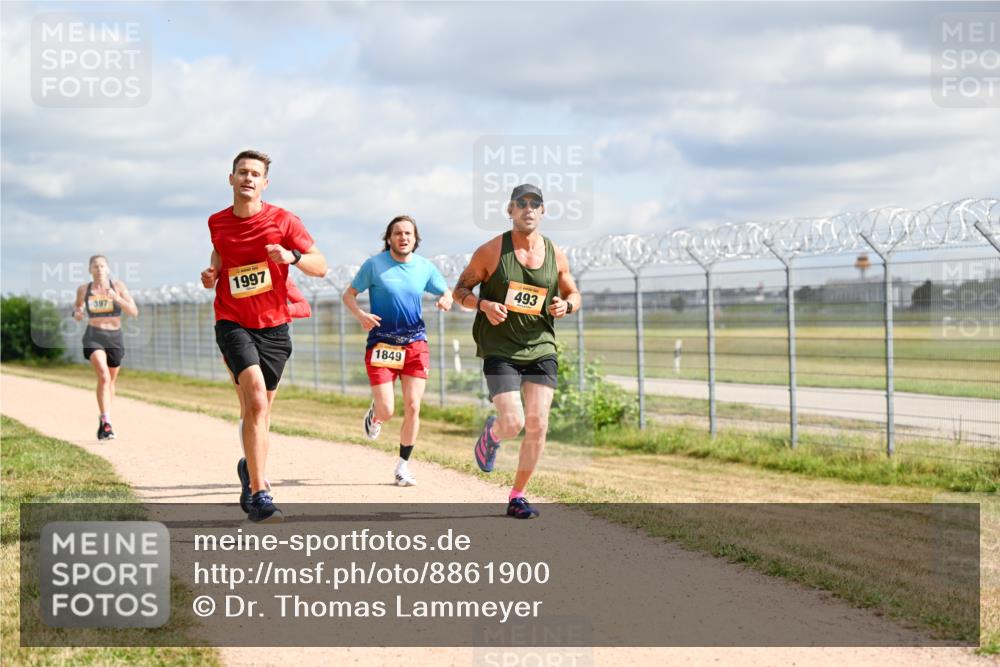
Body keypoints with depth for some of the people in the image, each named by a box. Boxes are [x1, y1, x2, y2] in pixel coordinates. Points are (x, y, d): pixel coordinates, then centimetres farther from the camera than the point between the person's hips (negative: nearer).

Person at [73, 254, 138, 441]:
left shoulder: (118, 286, 0)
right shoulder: (83, 290, 2)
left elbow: (134, 312, -6)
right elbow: (77, 305, 22)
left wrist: (116, 298, -20)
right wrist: (77, 313, -2)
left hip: (115, 336, 2)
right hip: (94, 337, -2)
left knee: (111, 381, 14)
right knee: (103, 376, -23)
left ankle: (104, 422, 32)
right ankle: (106, 422, -29)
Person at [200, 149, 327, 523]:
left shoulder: (282, 221, -3)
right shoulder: (217, 223, 4)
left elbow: (321, 267, -4)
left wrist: (293, 256, -24)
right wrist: (211, 275, 2)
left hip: (274, 326, 1)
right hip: (233, 324, -1)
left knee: (260, 410, 11)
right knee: (256, 399, -22)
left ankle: (250, 468, 42)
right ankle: (259, 495, -23)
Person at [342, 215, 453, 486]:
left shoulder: (425, 268, 5)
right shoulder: (374, 265, -3)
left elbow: (446, 292, 17)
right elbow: (349, 294, 2)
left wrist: (446, 300, -8)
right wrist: (360, 315, -18)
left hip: (416, 344, 2)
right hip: (381, 344, -2)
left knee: (412, 407, -5)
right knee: (386, 412, -9)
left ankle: (403, 466, 11)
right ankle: (375, 414, 31)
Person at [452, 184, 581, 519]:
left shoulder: (556, 255, 5)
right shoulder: (491, 251, -4)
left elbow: (574, 295, 17)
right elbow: (460, 290, 2)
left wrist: (565, 306, -7)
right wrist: (484, 305, -18)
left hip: (540, 349, 3)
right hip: (499, 350, -3)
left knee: (537, 425, -5)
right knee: (513, 423, -15)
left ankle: (517, 497, 10)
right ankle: (491, 433, 24)